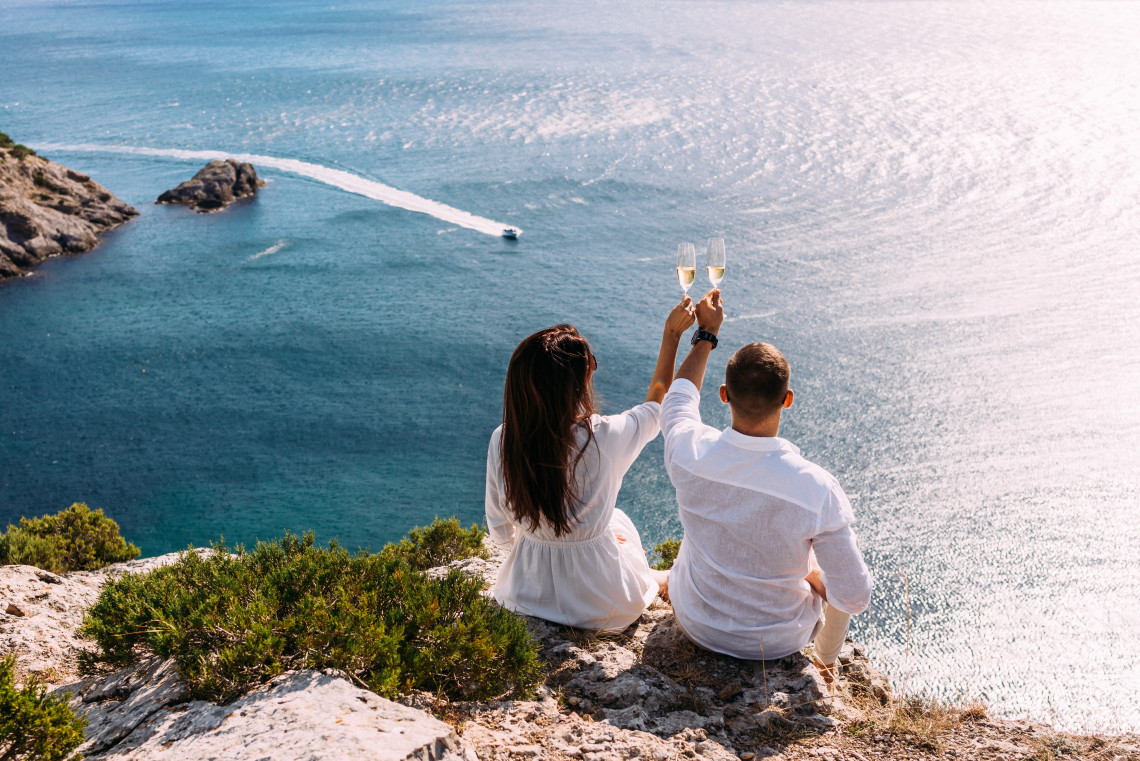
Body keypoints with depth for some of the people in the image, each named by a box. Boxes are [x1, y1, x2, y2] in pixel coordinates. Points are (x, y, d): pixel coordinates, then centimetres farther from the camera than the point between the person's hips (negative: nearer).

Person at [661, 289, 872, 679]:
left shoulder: (689, 453, -25)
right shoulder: (817, 489, -33)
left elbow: (677, 397, 0)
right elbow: (856, 597, -23)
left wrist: (705, 336, 13)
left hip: (696, 624, 2)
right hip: (780, 641, -2)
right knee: (835, 571, 29)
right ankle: (825, 662, 50)